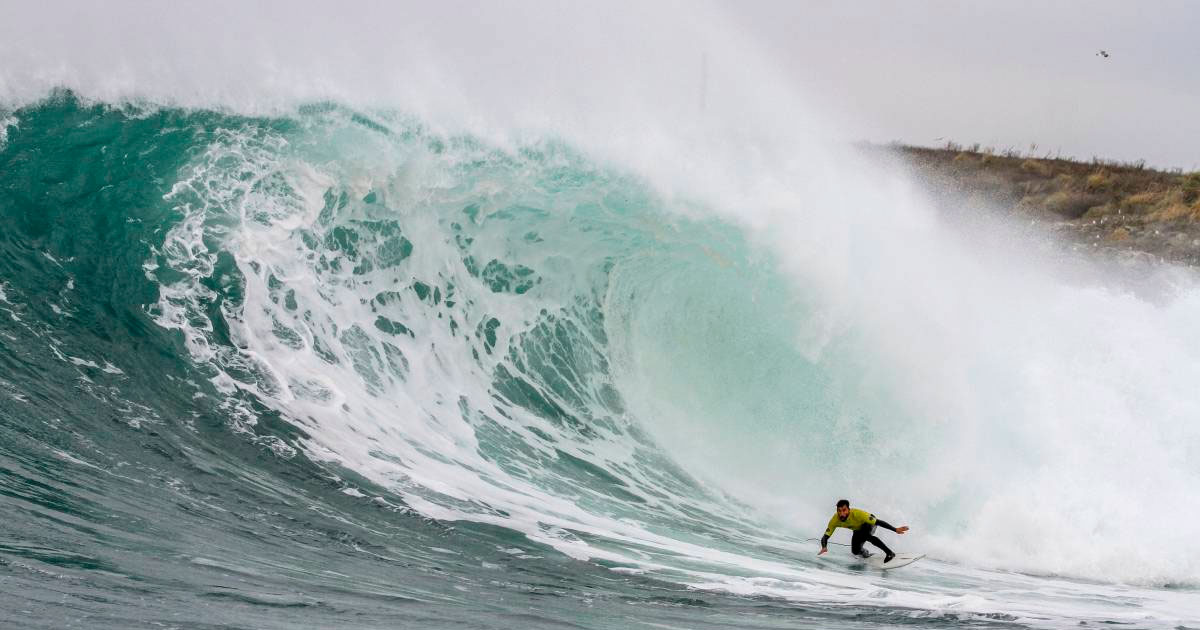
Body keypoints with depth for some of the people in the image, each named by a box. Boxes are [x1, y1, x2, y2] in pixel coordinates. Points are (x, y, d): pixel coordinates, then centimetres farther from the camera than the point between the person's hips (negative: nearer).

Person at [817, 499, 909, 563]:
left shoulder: (857, 514, -42)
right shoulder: (835, 520, -30)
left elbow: (878, 522, -39)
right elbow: (825, 537, -26)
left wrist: (895, 530, -44)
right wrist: (824, 547, -47)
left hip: (870, 523, -5)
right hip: (858, 530, 5)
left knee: (865, 535, -36)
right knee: (855, 551, -5)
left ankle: (889, 553, -28)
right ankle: (866, 554, 32)